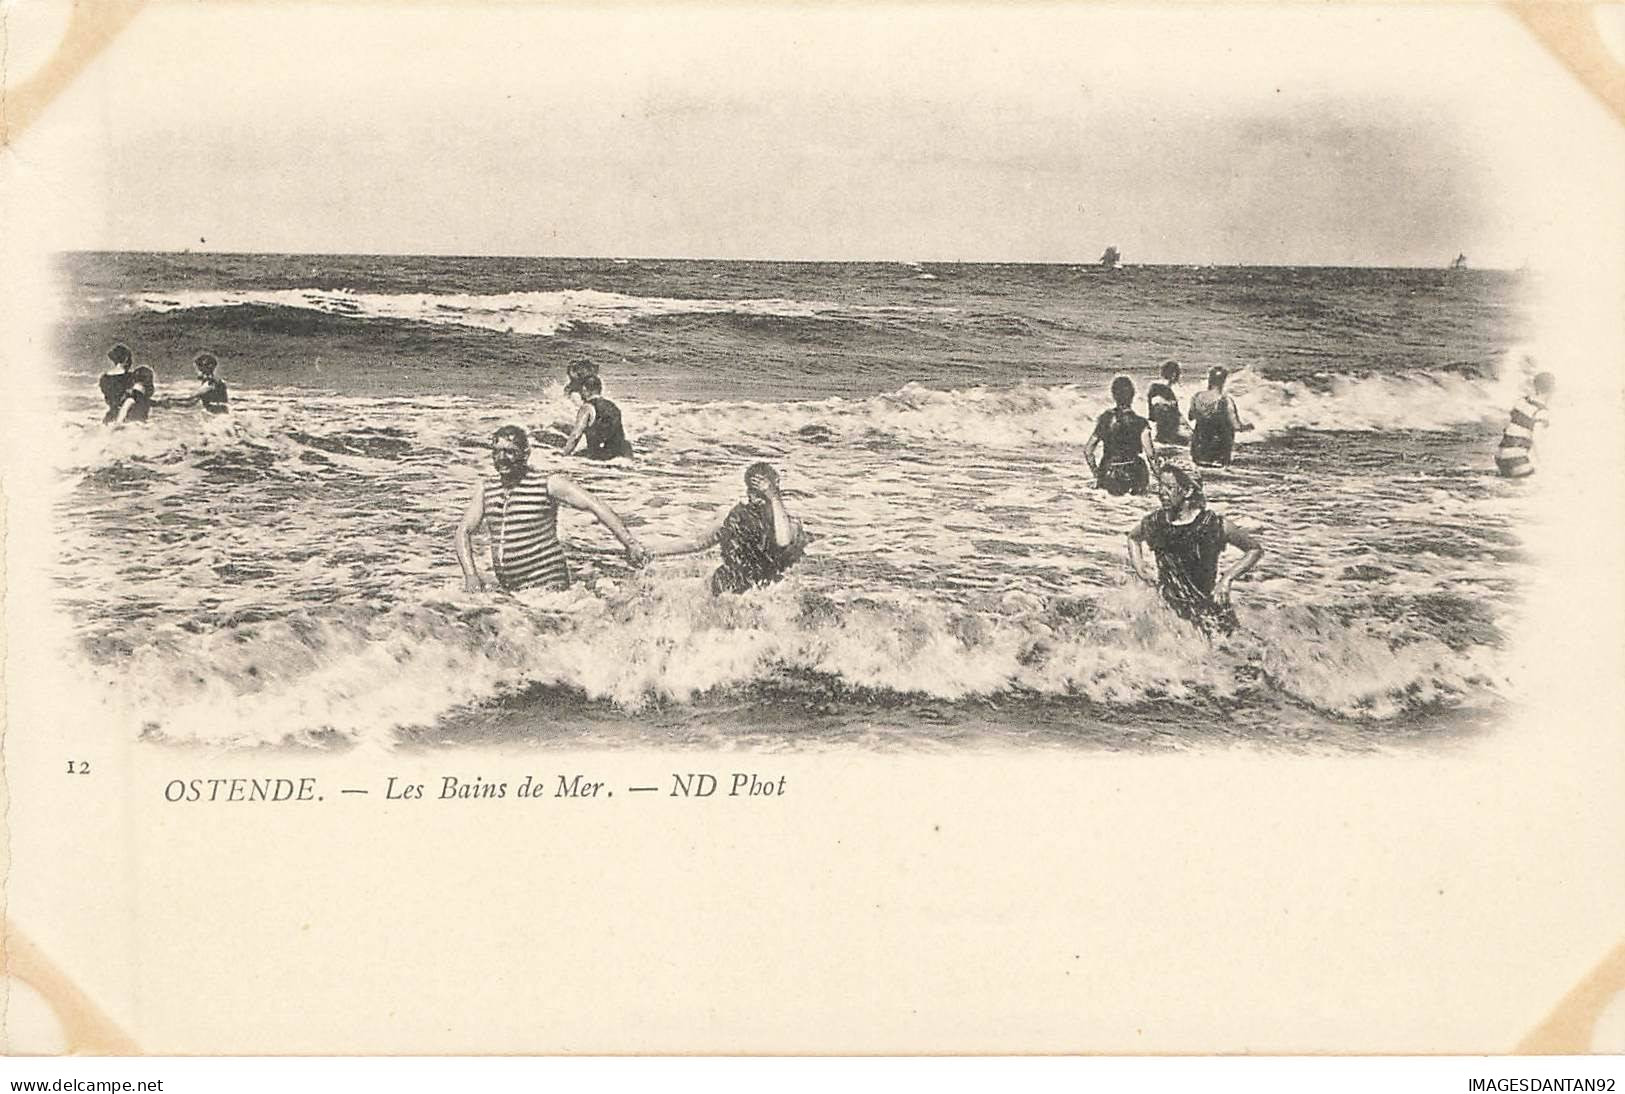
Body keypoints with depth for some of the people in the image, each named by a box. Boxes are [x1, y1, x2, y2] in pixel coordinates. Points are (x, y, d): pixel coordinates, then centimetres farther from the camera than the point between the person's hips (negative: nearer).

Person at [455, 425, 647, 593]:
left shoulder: (548, 484, -5)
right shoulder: (485, 489, 9)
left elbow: (595, 507, -10)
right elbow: (464, 531, 13)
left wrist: (630, 543, -19)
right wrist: (471, 574, -3)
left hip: (547, 583, -6)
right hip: (506, 587, 6)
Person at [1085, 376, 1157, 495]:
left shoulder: (1104, 420, -1)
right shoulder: (1139, 423, -11)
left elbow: (1087, 450, 1)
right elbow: (1150, 454, -14)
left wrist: (1096, 472, 12)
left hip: (1108, 481, 3)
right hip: (1134, 481, -3)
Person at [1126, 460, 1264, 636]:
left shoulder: (1213, 525, -15)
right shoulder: (1155, 522, -4)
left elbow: (1255, 549, -6)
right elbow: (1133, 537, 21)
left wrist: (1226, 579, -15)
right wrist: (1140, 568, 6)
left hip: (1207, 607, -3)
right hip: (1168, 607, 3)